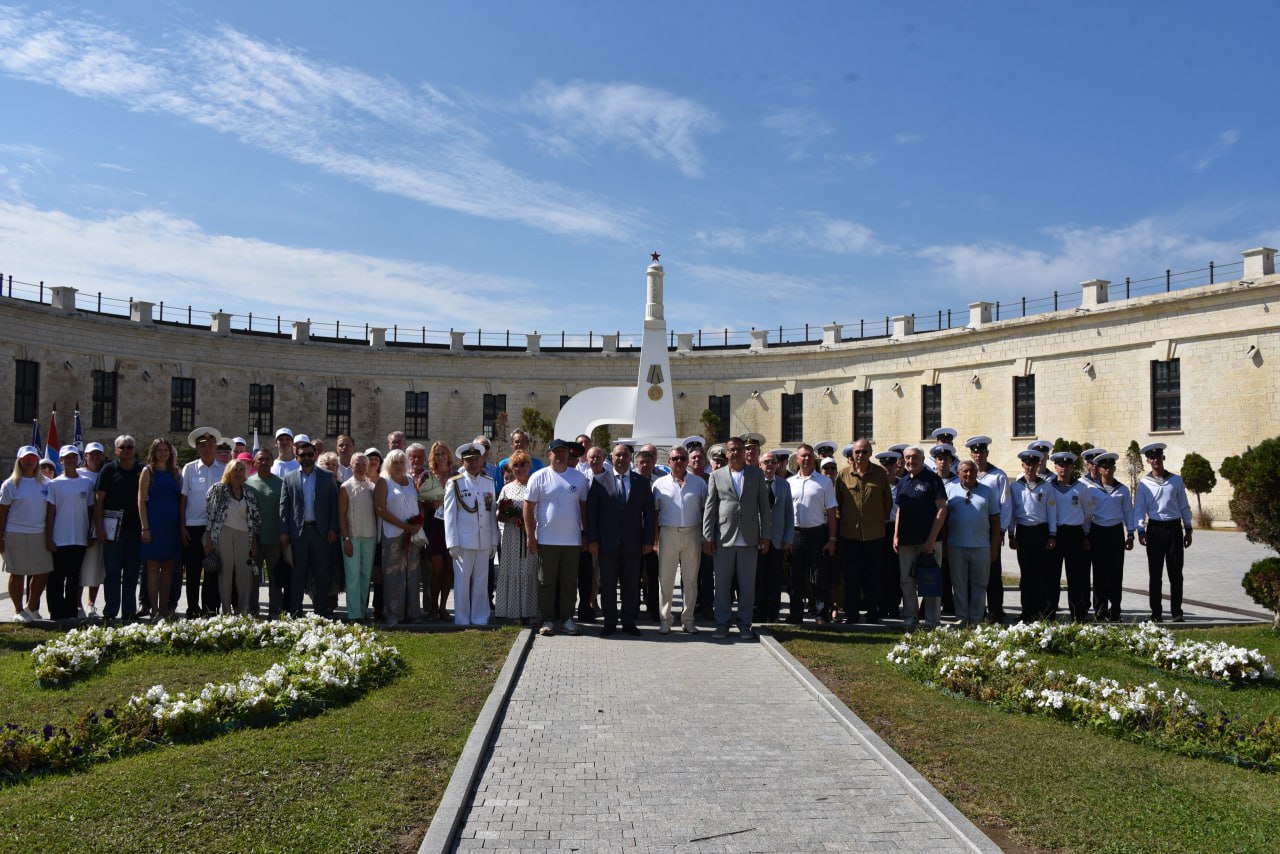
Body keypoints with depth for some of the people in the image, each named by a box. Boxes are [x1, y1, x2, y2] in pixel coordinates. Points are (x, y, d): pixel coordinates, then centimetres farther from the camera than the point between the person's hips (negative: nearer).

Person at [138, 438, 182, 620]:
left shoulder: (176, 472, 12)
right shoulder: (148, 471, 1)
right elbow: (141, 500, -4)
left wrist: (182, 525, 6)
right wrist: (145, 528, -12)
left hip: (172, 525, 4)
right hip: (154, 524, -4)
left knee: (168, 568, 6)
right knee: (153, 567, -1)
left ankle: (164, 608, 12)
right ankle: (154, 610, 2)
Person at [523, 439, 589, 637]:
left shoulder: (579, 477, 6)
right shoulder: (539, 477, -2)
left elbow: (584, 506, 12)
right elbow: (528, 508, -2)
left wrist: (586, 534, 9)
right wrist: (530, 536, -6)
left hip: (572, 540, 2)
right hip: (546, 540, -2)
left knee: (569, 582, 7)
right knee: (546, 582, 5)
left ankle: (568, 619, 17)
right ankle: (547, 621, 13)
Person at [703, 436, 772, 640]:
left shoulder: (757, 475, 8)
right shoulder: (716, 476, 6)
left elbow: (764, 506, 7)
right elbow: (710, 508, 4)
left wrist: (766, 536, 2)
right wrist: (707, 538, -1)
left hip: (749, 539, 1)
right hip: (724, 538, 0)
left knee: (747, 585, 5)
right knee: (722, 585, 4)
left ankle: (744, 625, 16)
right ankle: (722, 623, 16)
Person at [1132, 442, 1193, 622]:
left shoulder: (1176, 480, 6)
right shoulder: (1144, 483, 3)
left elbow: (1184, 506, 10)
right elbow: (1139, 508, 0)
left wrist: (1188, 529, 7)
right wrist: (1140, 530, -11)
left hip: (1174, 528, 1)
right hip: (1155, 528, -1)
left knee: (1176, 573, 2)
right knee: (1155, 574, 3)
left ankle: (1177, 612, 10)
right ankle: (1156, 612, 9)